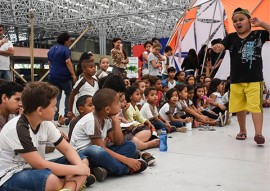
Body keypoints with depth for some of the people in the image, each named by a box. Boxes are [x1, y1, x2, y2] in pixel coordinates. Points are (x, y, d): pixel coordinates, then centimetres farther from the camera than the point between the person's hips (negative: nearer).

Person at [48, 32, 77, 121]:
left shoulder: (51, 49, 15)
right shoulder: (65, 49, -9)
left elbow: (49, 62, 20)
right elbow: (68, 62, -20)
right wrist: (73, 75, -24)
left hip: (53, 77, 6)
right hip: (64, 76, -6)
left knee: (56, 96, 8)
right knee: (69, 94, 11)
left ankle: (55, 115, 1)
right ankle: (67, 113, 6)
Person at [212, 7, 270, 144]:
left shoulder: (258, 34, 2)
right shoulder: (231, 37, 4)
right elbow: (221, 47, -10)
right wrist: (217, 48, -34)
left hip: (254, 79, -3)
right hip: (236, 80, 3)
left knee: (255, 106, -12)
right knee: (239, 107, 12)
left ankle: (258, 133, -12)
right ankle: (242, 131, 30)